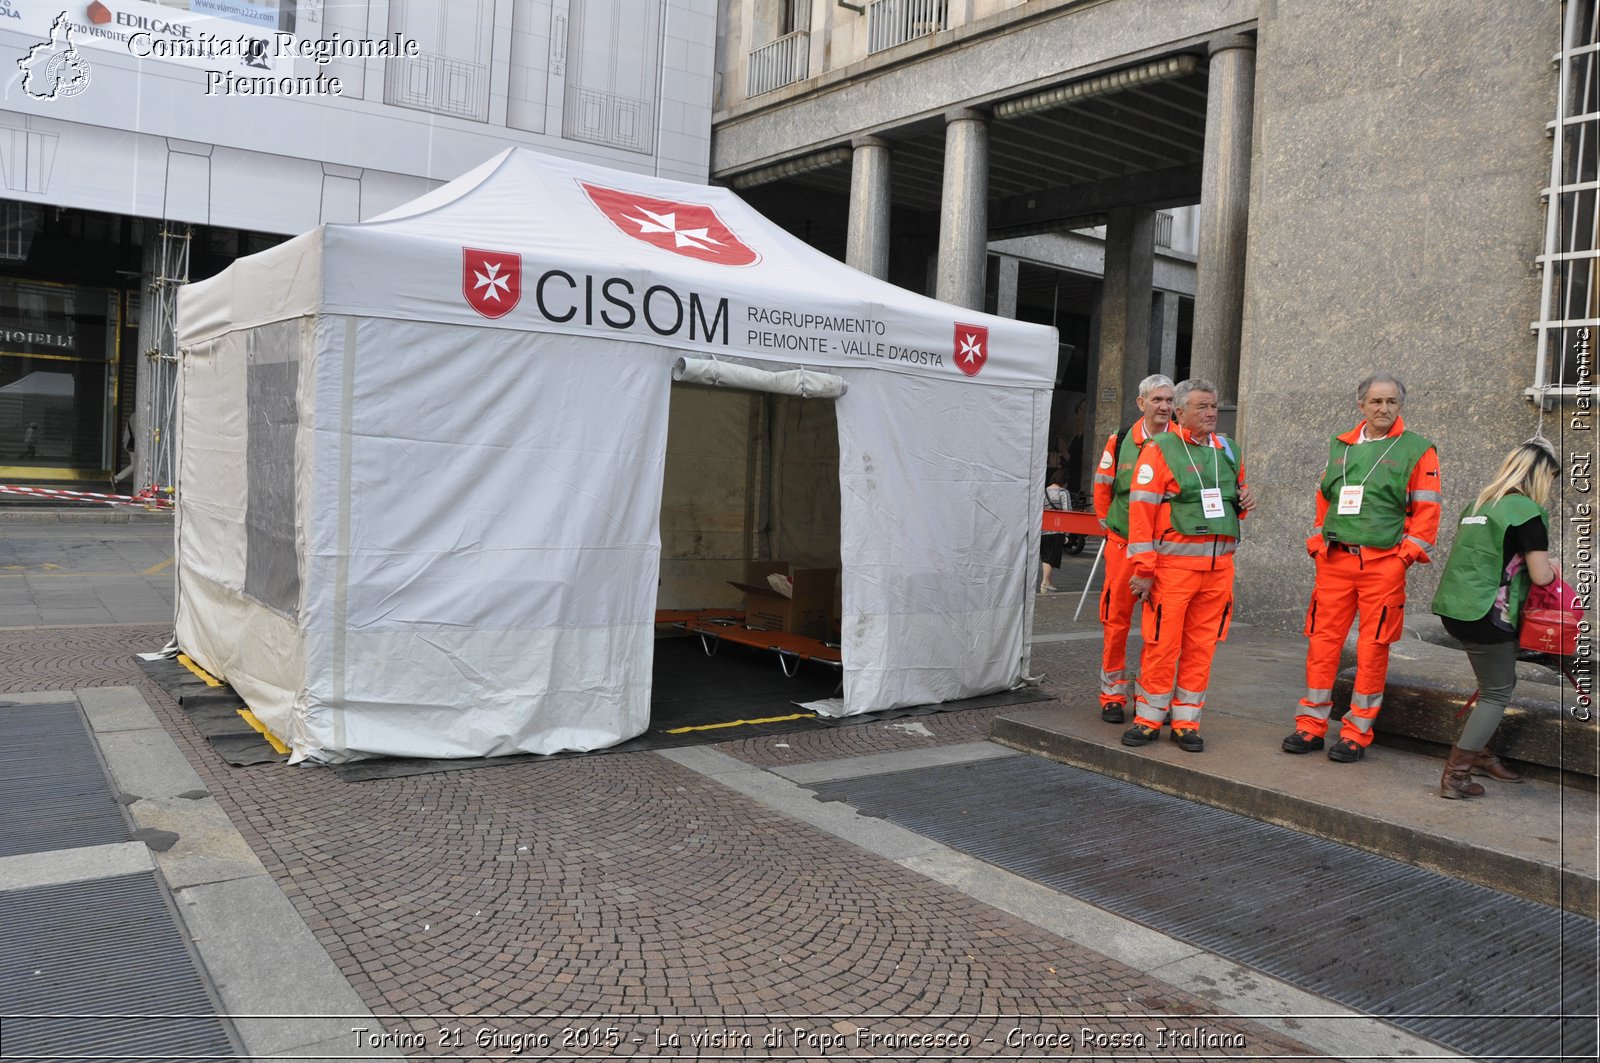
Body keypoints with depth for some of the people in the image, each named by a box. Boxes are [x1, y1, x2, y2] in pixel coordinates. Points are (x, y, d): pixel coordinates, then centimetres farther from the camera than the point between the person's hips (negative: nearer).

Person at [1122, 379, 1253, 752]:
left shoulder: (1229, 451, 16)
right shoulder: (1159, 449, -3)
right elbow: (1141, 510, -9)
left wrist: (1243, 503, 4)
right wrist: (1143, 569, -14)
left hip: (1219, 565, 5)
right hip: (1173, 563, -5)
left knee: (1202, 645, 7)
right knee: (1162, 643, -2)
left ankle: (1186, 722, 17)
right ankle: (1148, 718, 11)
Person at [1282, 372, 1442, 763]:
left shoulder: (1418, 451, 2)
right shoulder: (1339, 447, 14)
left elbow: (1426, 510, -1)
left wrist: (1406, 554, -9)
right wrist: (1317, 542, 11)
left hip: (1383, 564, -3)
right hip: (1334, 561, 3)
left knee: (1372, 648, 0)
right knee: (1322, 641, 3)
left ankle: (1357, 733, 9)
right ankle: (1311, 725, 13)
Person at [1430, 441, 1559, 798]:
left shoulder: (1480, 502, 15)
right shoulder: (1528, 511, -9)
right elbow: (1540, 576, -12)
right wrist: (1552, 567, 10)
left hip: (1454, 607, 8)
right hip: (1486, 615, -8)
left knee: (1497, 684, 23)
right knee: (1497, 694, 3)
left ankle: (1480, 754, 30)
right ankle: (1455, 775, 0)